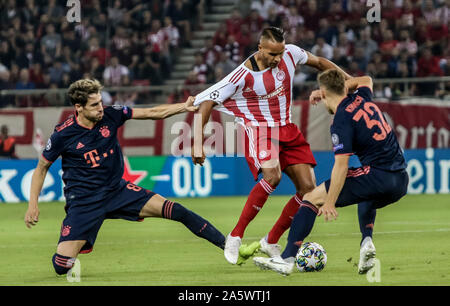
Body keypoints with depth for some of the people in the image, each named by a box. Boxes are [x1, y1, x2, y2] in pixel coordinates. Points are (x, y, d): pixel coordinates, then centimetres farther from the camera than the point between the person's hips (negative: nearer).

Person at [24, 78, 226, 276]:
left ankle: (226, 244, -1)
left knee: (173, 210, -11)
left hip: (116, 191, 3)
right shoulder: (63, 134, -14)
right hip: (83, 200, -3)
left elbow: (152, 113, 0)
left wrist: (184, 107, -13)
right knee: (62, 266, -15)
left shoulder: (110, 116, -6)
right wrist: (33, 204, -7)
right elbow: (42, 167, 0)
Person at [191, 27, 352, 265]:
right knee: (272, 175, -33)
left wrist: (349, 80, 19)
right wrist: (198, 143, -20)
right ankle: (235, 237, -24)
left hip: (287, 130, 6)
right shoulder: (243, 75, -19)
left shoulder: (290, 54, -5)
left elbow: (318, 62, 16)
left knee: (308, 187, -6)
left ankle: (271, 241, 10)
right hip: (259, 129, -6)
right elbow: (205, 102, -15)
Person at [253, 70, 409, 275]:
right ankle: (367, 241, 14)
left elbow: (341, 165, -15)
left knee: (312, 198, 0)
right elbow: (365, 80, 40)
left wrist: (330, 203, -15)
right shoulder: (362, 99, 14)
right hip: (401, 180, 8)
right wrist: (341, 87, 36)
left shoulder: (342, 121, -9)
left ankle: (287, 259, -7)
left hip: (378, 177, -8)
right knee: (366, 200, 42)